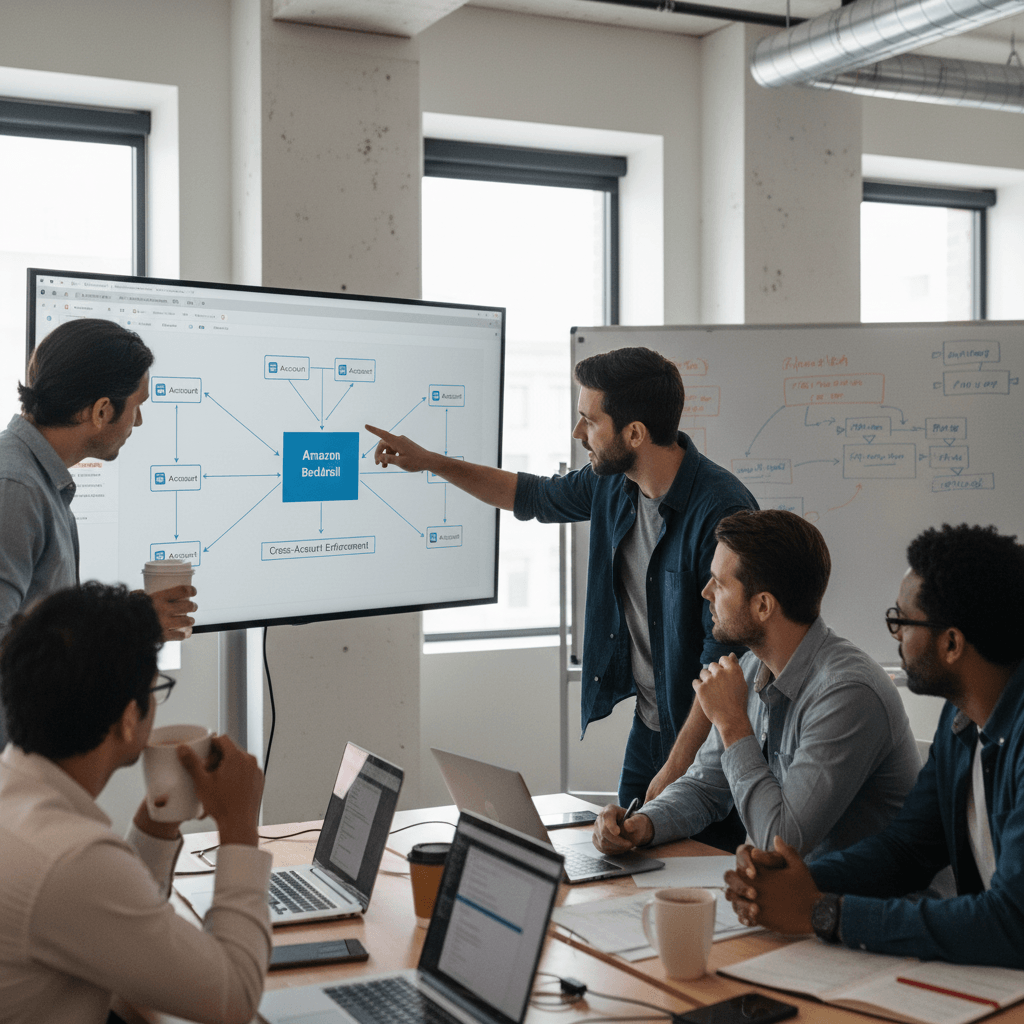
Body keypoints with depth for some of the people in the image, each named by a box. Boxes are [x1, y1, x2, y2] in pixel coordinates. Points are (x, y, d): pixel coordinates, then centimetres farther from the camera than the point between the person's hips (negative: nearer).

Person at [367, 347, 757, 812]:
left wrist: (675, 769, -23)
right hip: (647, 725, 7)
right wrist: (428, 460, 20)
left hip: (708, 735, -7)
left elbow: (726, 659, -25)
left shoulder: (722, 512, -25)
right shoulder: (612, 482, 0)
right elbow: (534, 496, 21)